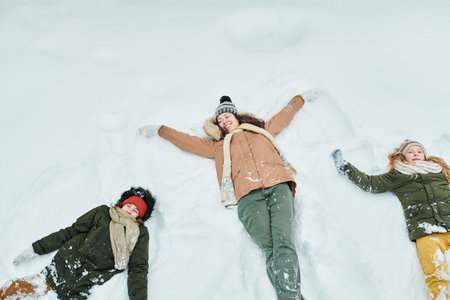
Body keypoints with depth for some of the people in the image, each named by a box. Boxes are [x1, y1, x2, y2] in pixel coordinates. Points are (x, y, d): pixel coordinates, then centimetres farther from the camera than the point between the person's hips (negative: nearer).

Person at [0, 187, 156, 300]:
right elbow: (71, 232, 13)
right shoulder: (102, 212, 10)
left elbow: (138, 268, 1)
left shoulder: (140, 233, 7)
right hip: (64, 267, 1)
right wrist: (36, 248, 14)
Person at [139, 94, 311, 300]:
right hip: (249, 196, 0)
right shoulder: (218, 145, 33)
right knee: (269, 248, -24)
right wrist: (159, 130, 43)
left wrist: (301, 97, 58)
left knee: (283, 242, -24)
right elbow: (187, 142, 38)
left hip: (277, 186, 0)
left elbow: (285, 115, 48)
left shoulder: (261, 129, 36)